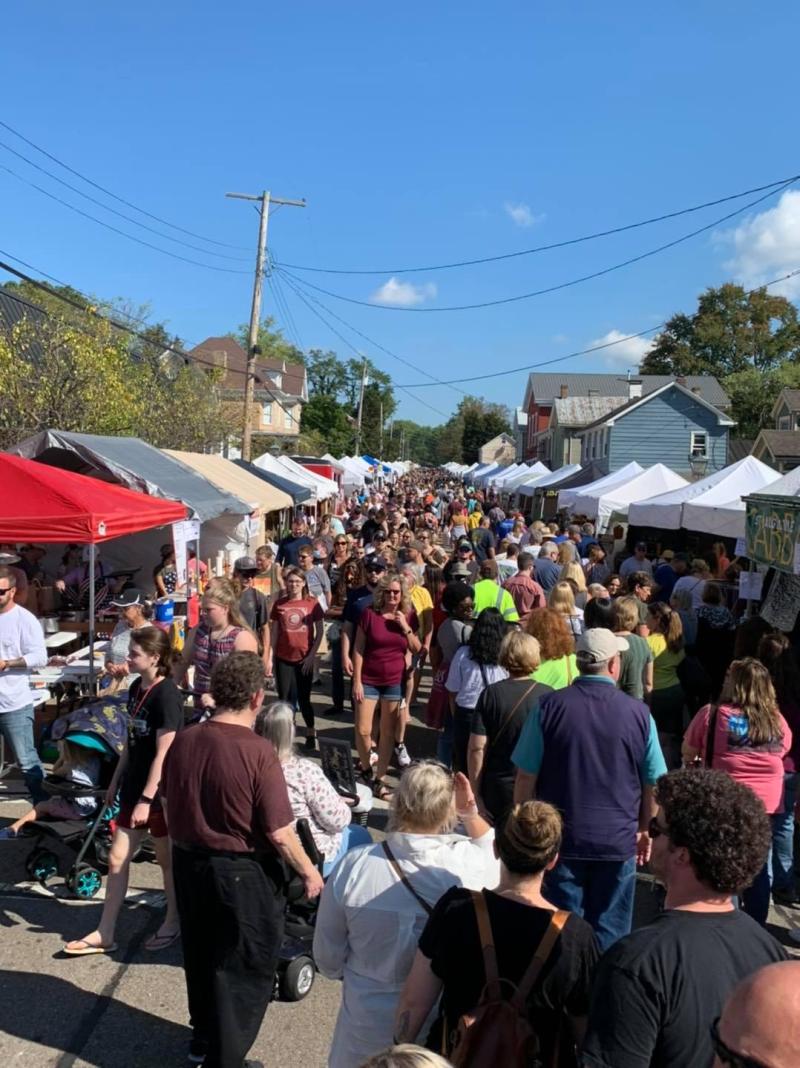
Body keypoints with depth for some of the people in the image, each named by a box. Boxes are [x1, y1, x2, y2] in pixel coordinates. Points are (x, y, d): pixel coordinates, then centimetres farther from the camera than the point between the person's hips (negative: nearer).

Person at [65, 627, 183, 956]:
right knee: (117, 858, 11)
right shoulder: (136, 688, 5)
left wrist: (147, 798, -22)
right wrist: (116, 781, 17)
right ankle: (104, 934, 22)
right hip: (134, 788, 8)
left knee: (167, 860, 10)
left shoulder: (166, 695, -20)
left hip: (159, 792, -8)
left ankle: (172, 923, 30)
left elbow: (163, 754, -21)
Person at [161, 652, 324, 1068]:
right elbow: (279, 833, -22)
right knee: (245, 968, 13)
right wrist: (309, 872, -6)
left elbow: (170, 808, 8)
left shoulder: (183, 741, -6)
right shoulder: (257, 751, -25)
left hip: (189, 863, 7)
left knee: (200, 953, 26)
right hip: (242, 873, -6)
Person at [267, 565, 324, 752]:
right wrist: (270, 658, -1)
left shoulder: (312, 603, -4)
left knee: (303, 698, 8)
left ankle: (311, 733, 25)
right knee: (285, 699, 5)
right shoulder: (279, 604, 0)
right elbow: (273, 632, 4)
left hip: (304, 658, -1)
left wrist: (311, 655, -8)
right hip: (283, 659, 1)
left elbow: (319, 632, -1)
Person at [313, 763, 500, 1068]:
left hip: (371, 1016, 0)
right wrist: (472, 816, -6)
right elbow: (497, 855, 5)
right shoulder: (470, 864, -22)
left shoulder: (353, 866, -21)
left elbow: (327, 957, -7)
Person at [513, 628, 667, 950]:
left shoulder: (550, 707, -10)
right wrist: (645, 830, 17)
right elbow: (654, 783, 1)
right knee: (609, 934, 14)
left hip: (560, 839, 0)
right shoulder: (638, 713, -7)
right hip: (618, 840, 1)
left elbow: (525, 779, -7)